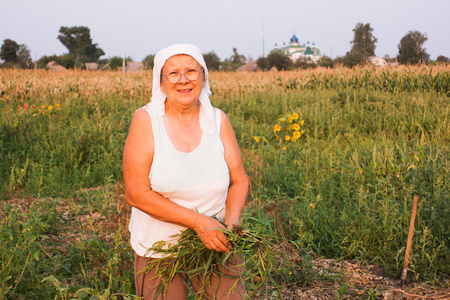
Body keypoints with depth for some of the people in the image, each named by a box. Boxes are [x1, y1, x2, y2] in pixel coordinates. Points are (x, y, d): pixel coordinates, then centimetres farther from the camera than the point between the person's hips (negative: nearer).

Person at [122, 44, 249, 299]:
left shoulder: (218, 120, -4)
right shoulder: (146, 120, -13)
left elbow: (239, 180, 2)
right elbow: (137, 194, -17)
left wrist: (232, 221, -18)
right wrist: (198, 221, -24)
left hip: (214, 242, 2)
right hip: (159, 245, -2)